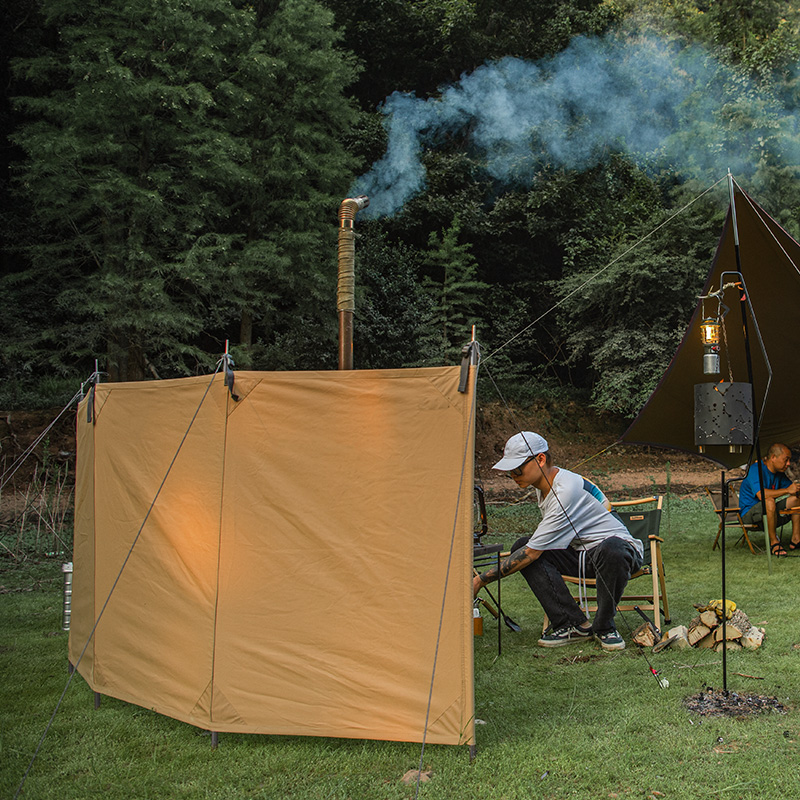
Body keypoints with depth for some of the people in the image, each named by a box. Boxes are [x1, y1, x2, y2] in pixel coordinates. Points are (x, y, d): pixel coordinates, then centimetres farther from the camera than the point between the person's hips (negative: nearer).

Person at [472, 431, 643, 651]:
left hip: (619, 546, -8)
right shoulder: (545, 484, 0)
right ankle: (574, 624, -14)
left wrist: (481, 581, -24)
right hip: (580, 553, 8)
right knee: (521, 546, -14)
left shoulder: (567, 491, -29)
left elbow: (531, 554, -28)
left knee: (610, 550, -44)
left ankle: (604, 626, -18)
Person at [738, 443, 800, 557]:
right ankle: (774, 542, -25)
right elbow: (761, 494, -33)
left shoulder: (779, 473, 8)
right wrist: (787, 490, -27)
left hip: (768, 512, 8)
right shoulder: (756, 469, -19)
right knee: (770, 501, -37)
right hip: (748, 513, -8)